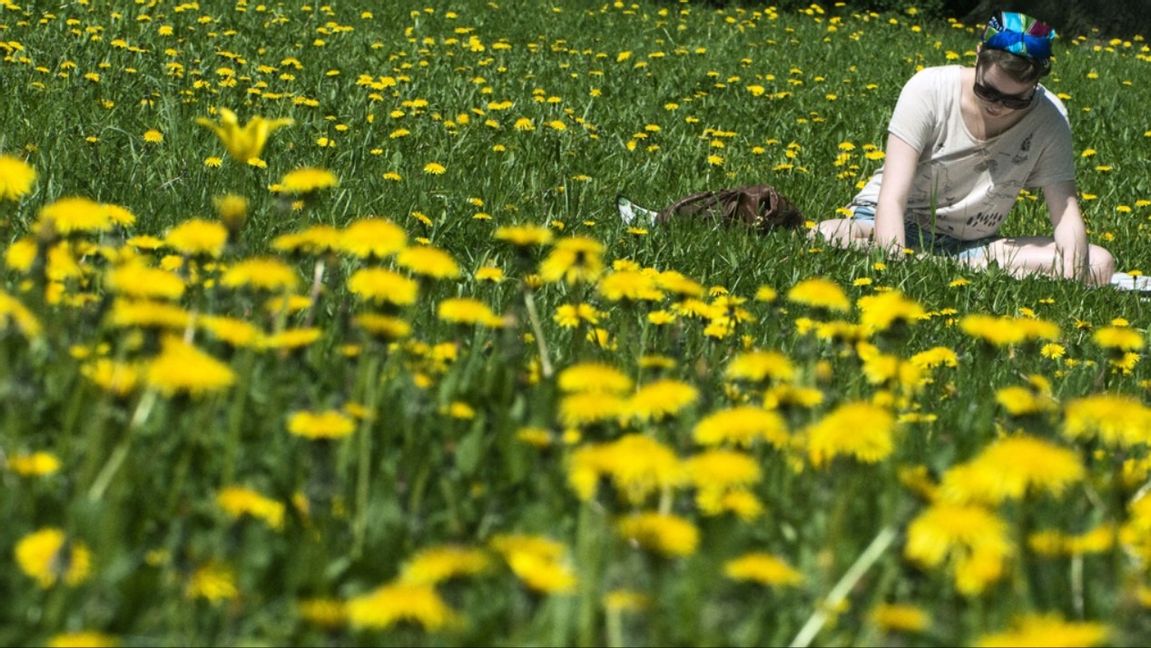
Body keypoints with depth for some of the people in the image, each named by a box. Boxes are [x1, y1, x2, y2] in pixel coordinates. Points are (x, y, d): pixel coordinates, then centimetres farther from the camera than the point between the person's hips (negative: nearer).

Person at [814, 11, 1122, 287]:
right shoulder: (929, 89, -17)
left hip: (973, 245, 2)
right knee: (827, 238, -38)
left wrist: (1070, 277, -36)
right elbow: (892, 198, -23)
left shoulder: (1049, 119, -10)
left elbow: (1066, 211, -14)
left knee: (1099, 264, -18)